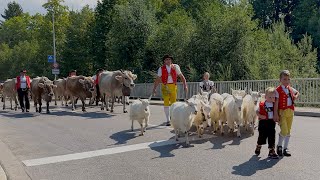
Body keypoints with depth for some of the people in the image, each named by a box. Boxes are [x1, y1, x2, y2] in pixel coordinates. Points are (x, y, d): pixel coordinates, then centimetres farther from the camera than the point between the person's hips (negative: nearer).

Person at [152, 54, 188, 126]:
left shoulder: (175, 67, 3)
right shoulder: (161, 69, 2)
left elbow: (181, 76, 5)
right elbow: (158, 79, 2)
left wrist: (185, 86, -2)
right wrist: (154, 88, -4)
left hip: (173, 86, 1)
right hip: (165, 86, -1)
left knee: (173, 103, 7)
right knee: (166, 103, -3)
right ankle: (168, 120, 5)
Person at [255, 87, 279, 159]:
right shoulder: (262, 105, -7)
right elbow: (257, 112, 0)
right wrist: (261, 116, -16)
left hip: (271, 122, 3)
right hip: (263, 123, -3)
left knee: (272, 138, 4)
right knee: (262, 137, 7)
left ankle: (271, 152, 14)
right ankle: (258, 148, 34)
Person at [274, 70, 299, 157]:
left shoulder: (291, 89, 9)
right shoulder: (278, 90, -9)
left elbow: (297, 92, 32)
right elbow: (276, 103, -12)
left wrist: (296, 97, 9)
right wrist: (276, 114, -17)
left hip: (290, 112, 6)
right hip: (282, 112, -6)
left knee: (288, 131, 10)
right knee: (284, 131, -13)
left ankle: (285, 148, 20)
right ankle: (279, 146, 11)